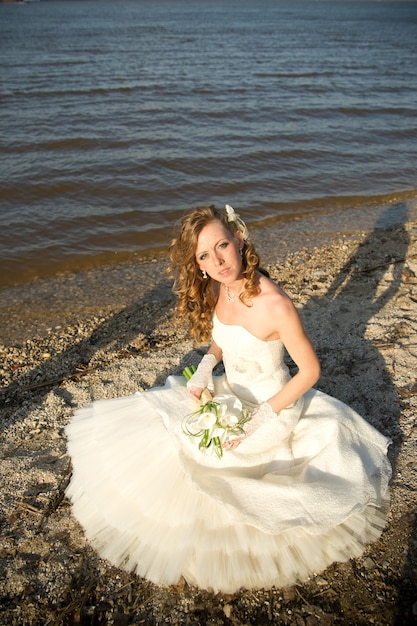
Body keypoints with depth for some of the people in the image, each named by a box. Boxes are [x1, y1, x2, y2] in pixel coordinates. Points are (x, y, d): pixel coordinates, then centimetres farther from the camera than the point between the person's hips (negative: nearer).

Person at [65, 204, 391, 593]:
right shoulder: (219, 288, -9)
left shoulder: (274, 304, -31)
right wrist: (205, 368, -11)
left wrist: (259, 419, -22)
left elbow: (310, 371, -21)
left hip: (272, 404, -7)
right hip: (231, 392, 7)